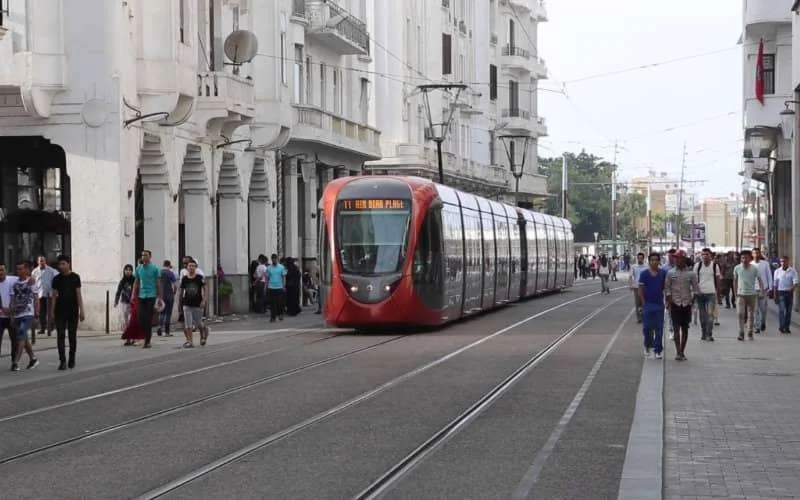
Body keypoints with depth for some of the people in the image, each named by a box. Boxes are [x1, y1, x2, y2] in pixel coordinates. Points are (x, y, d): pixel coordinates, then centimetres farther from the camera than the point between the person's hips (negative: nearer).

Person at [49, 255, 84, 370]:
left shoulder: (75, 277, -1)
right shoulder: (57, 279, 5)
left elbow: (78, 294, -2)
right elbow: (54, 296, 6)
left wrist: (81, 311, -7)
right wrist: (51, 312, 2)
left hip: (72, 311, -1)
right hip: (60, 311, 1)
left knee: (72, 335, 7)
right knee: (61, 335, -6)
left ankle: (72, 360, 19)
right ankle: (62, 361, -9)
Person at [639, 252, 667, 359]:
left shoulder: (663, 273, 2)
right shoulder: (644, 274, -1)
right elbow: (641, 289, 0)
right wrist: (643, 302, -5)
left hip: (659, 304, 1)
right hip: (647, 305, -1)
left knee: (659, 328, 1)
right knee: (647, 327, 4)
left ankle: (658, 350, 7)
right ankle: (647, 346, 27)